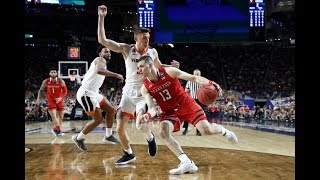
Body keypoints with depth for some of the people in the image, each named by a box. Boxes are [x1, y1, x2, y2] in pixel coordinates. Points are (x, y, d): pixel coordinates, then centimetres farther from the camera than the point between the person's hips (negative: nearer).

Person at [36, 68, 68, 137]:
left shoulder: (61, 81, -10)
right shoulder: (45, 82, -6)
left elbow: (65, 91, -7)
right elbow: (41, 90, 7)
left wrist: (61, 98, -23)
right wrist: (38, 99, -2)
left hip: (59, 101, 1)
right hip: (51, 101, -1)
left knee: (60, 116, 9)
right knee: (53, 116, -15)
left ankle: (55, 129, 26)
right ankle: (58, 130, -12)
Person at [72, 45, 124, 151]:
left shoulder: (102, 63, 21)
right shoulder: (100, 60, -10)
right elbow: (99, 71, -34)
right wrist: (116, 75, -35)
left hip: (93, 93, 10)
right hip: (86, 93, -10)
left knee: (111, 110, 13)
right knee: (98, 119, -7)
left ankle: (108, 136, 24)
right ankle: (79, 138, 10)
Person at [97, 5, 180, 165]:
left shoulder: (153, 52, 0)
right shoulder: (126, 49, -5)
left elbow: (158, 66, 21)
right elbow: (102, 40, -13)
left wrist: (171, 66, 1)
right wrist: (101, 17, -18)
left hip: (144, 93, -1)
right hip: (128, 93, 1)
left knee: (140, 125, -22)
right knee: (119, 128, -2)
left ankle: (150, 138, 14)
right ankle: (129, 154, 22)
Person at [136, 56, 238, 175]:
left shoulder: (169, 71, -15)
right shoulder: (145, 88, -7)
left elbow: (193, 78, -12)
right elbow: (152, 109, -11)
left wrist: (209, 83, -30)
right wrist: (148, 115, -37)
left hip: (186, 104, -3)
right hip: (169, 111, 3)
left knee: (206, 131, -16)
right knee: (164, 133, -26)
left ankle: (223, 131, 22)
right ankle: (187, 163, -22)